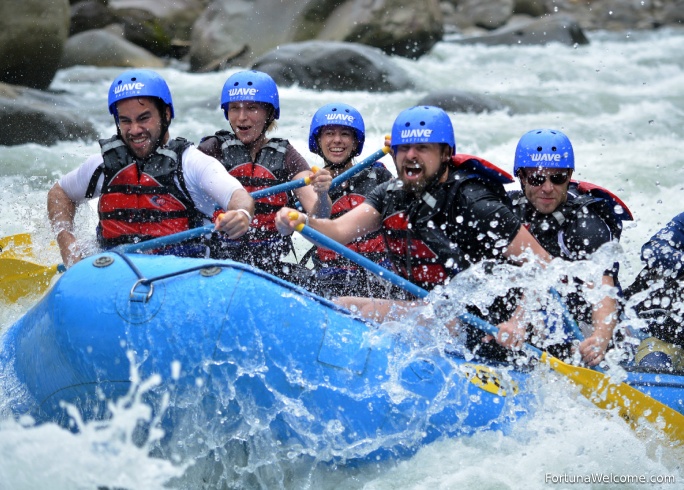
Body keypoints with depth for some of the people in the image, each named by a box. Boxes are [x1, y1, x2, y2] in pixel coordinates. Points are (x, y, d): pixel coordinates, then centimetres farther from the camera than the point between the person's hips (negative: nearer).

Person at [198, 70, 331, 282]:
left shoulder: (285, 157, 10)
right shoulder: (213, 150, 7)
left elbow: (317, 216, -1)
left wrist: (322, 194, -23)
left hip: (272, 265, 2)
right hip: (217, 262, -2)